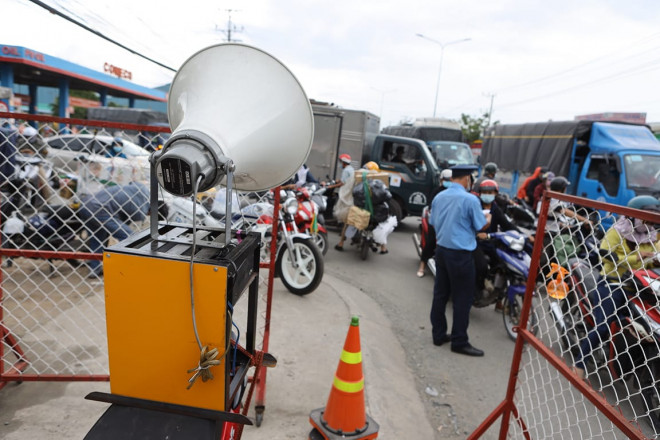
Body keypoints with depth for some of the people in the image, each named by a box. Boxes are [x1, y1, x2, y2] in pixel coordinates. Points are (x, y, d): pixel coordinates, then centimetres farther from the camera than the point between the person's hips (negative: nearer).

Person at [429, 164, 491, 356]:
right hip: (461, 254, -7)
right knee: (462, 298, 2)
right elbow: (481, 226, -5)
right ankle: (459, 342, 10)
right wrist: (488, 219, 16)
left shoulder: (439, 197, 6)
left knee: (440, 294, 12)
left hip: (441, 250, 7)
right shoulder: (470, 199, -14)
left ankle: (438, 334, 22)